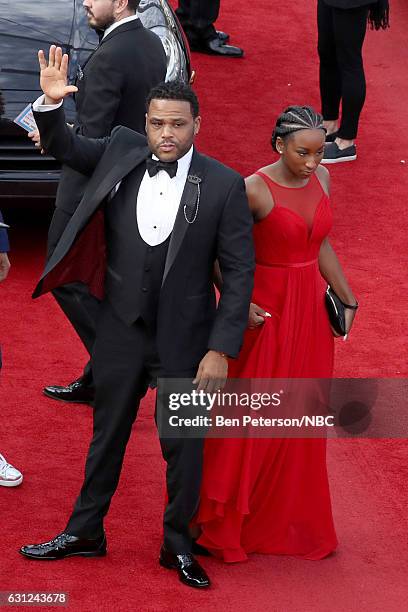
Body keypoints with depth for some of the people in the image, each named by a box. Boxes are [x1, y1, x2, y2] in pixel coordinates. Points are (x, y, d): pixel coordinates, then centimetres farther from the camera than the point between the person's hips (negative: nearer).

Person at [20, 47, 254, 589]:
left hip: (185, 340, -2)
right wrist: (51, 103, -13)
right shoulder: (120, 154, -4)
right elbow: (62, 146, 9)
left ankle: (178, 545, 29)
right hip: (121, 333, 3)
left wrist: (221, 348, -13)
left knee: (184, 448, 11)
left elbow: (239, 270, -10)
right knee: (106, 436, 18)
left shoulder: (224, 185, -13)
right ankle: (85, 532, 34)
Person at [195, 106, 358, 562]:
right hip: (266, 314, -6)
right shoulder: (254, 190, -18)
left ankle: (291, 520, 26)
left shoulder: (320, 179, 2)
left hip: (310, 311, 6)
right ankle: (227, 522, 15)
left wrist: (346, 298, 12)